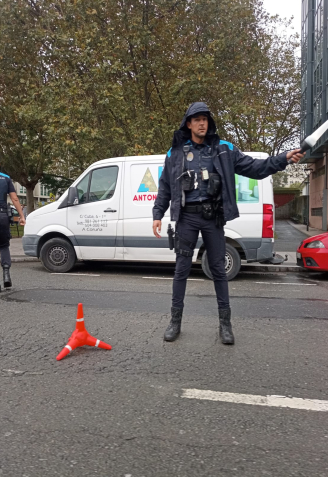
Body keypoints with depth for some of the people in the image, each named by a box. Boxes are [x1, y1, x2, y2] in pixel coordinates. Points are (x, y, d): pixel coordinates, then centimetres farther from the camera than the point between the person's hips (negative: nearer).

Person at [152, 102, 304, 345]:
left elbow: (254, 168, 2)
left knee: (218, 269, 5)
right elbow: (164, 187, 10)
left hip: (213, 217, 0)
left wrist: (284, 158, -10)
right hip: (186, 217, 0)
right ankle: (176, 320, 16)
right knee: (182, 268, 4)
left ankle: (225, 322, 17)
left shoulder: (224, 149, 6)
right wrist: (158, 215, 4)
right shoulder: (175, 153, 6)